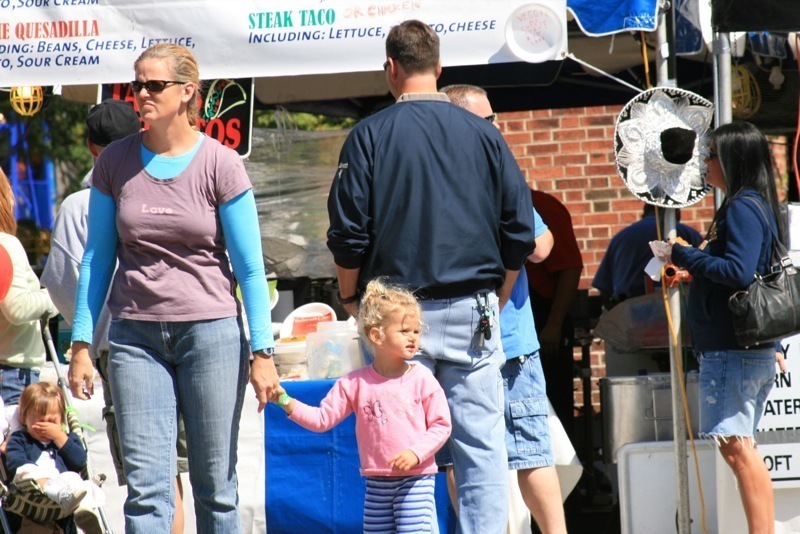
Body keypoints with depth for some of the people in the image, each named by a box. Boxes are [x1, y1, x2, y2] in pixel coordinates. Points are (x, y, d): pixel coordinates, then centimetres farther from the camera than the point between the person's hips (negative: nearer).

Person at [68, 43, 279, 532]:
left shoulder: (220, 165, -2)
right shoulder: (115, 163, 5)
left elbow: (250, 267, 0)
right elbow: (97, 258, 10)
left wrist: (262, 351, -5)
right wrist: (81, 344, 5)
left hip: (211, 332, -2)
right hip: (136, 336, 2)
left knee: (216, 485, 3)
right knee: (146, 486, -6)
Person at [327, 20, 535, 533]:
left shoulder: (370, 136, -2)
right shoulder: (483, 134, 4)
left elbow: (348, 236, -4)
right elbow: (520, 233, 6)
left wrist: (352, 301, 11)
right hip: (473, 311, 1)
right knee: (481, 446, 2)